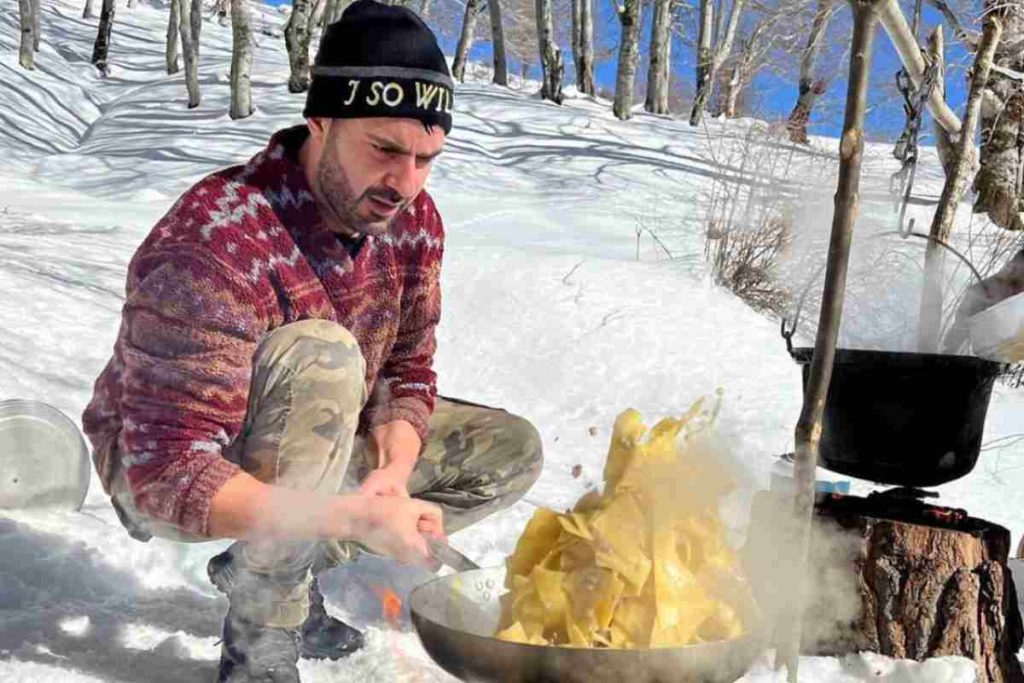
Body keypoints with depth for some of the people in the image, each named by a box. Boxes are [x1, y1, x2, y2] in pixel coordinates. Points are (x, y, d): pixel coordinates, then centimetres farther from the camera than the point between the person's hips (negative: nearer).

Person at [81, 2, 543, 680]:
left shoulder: (412, 219, -11)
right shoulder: (217, 242, -34)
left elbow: (409, 375, -3)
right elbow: (168, 473, -37)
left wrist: (391, 477, -24)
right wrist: (355, 517, -43)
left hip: (310, 457, 7)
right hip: (161, 470, -7)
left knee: (513, 451, 0)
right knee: (321, 355, -36)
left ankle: (275, 566, 0)